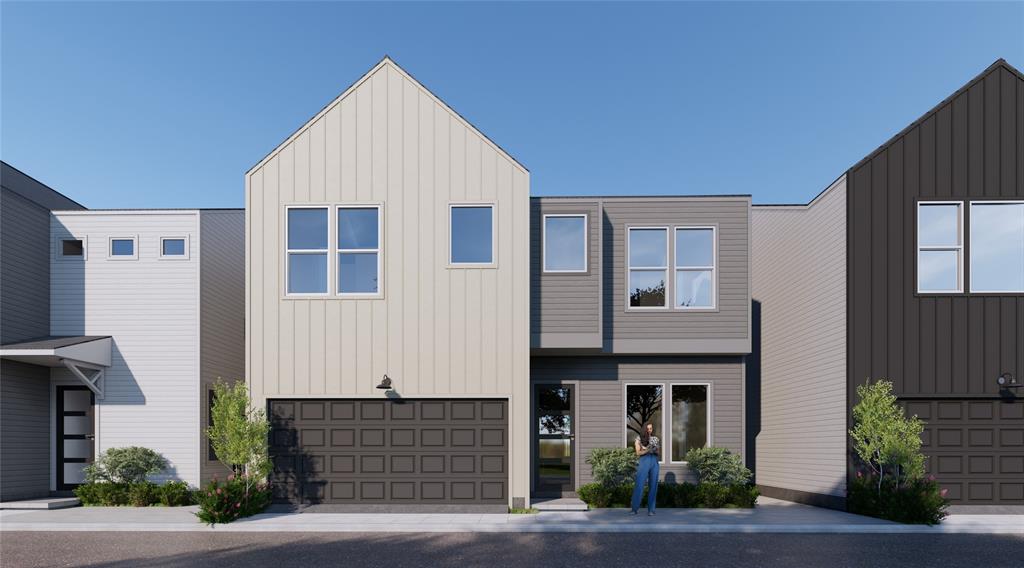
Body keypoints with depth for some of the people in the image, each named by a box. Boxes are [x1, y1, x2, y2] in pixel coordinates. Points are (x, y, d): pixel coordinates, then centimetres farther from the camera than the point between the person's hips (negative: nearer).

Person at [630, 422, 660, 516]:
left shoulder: (656, 439, 13)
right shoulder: (639, 438, 5)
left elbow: (658, 452, 15)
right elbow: (638, 452, -1)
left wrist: (655, 450, -8)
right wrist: (647, 450, -17)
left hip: (655, 462, 3)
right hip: (644, 462, -3)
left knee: (653, 486, 1)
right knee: (639, 485, -6)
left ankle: (651, 510, 7)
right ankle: (635, 508, 2)